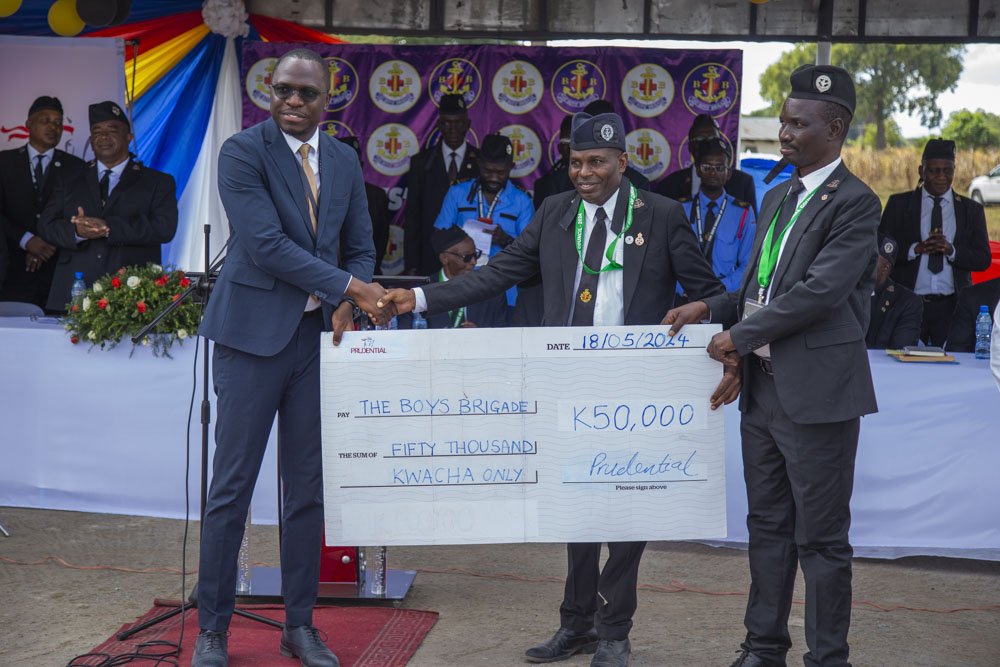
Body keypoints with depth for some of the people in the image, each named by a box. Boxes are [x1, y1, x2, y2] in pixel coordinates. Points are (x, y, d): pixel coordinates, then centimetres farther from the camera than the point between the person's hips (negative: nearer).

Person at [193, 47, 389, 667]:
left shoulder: (345, 160, 11)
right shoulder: (242, 151, -7)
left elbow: (360, 247, 14)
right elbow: (265, 244, -16)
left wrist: (346, 310, -5)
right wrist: (347, 287, -18)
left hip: (318, 336, 5)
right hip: (254, 335, -5)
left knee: (309, 488, 9)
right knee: (232, 486, 0)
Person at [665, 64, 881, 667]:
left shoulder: (854, 202, -12)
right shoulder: (778, 198, 15)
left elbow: (820, 290, -21)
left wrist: (740, 335, -15)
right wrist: (712, 308, 3)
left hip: (816, 391, -8)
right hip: (764, 388, 8)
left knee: (821, 537, 2)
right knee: (768, 526, 16)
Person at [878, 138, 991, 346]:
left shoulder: (972, 209, 11)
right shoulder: (899, 203, 7)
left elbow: (983, 259, 6)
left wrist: (951, 250, -12)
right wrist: (917, 249, -15)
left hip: (952, 307, 1)